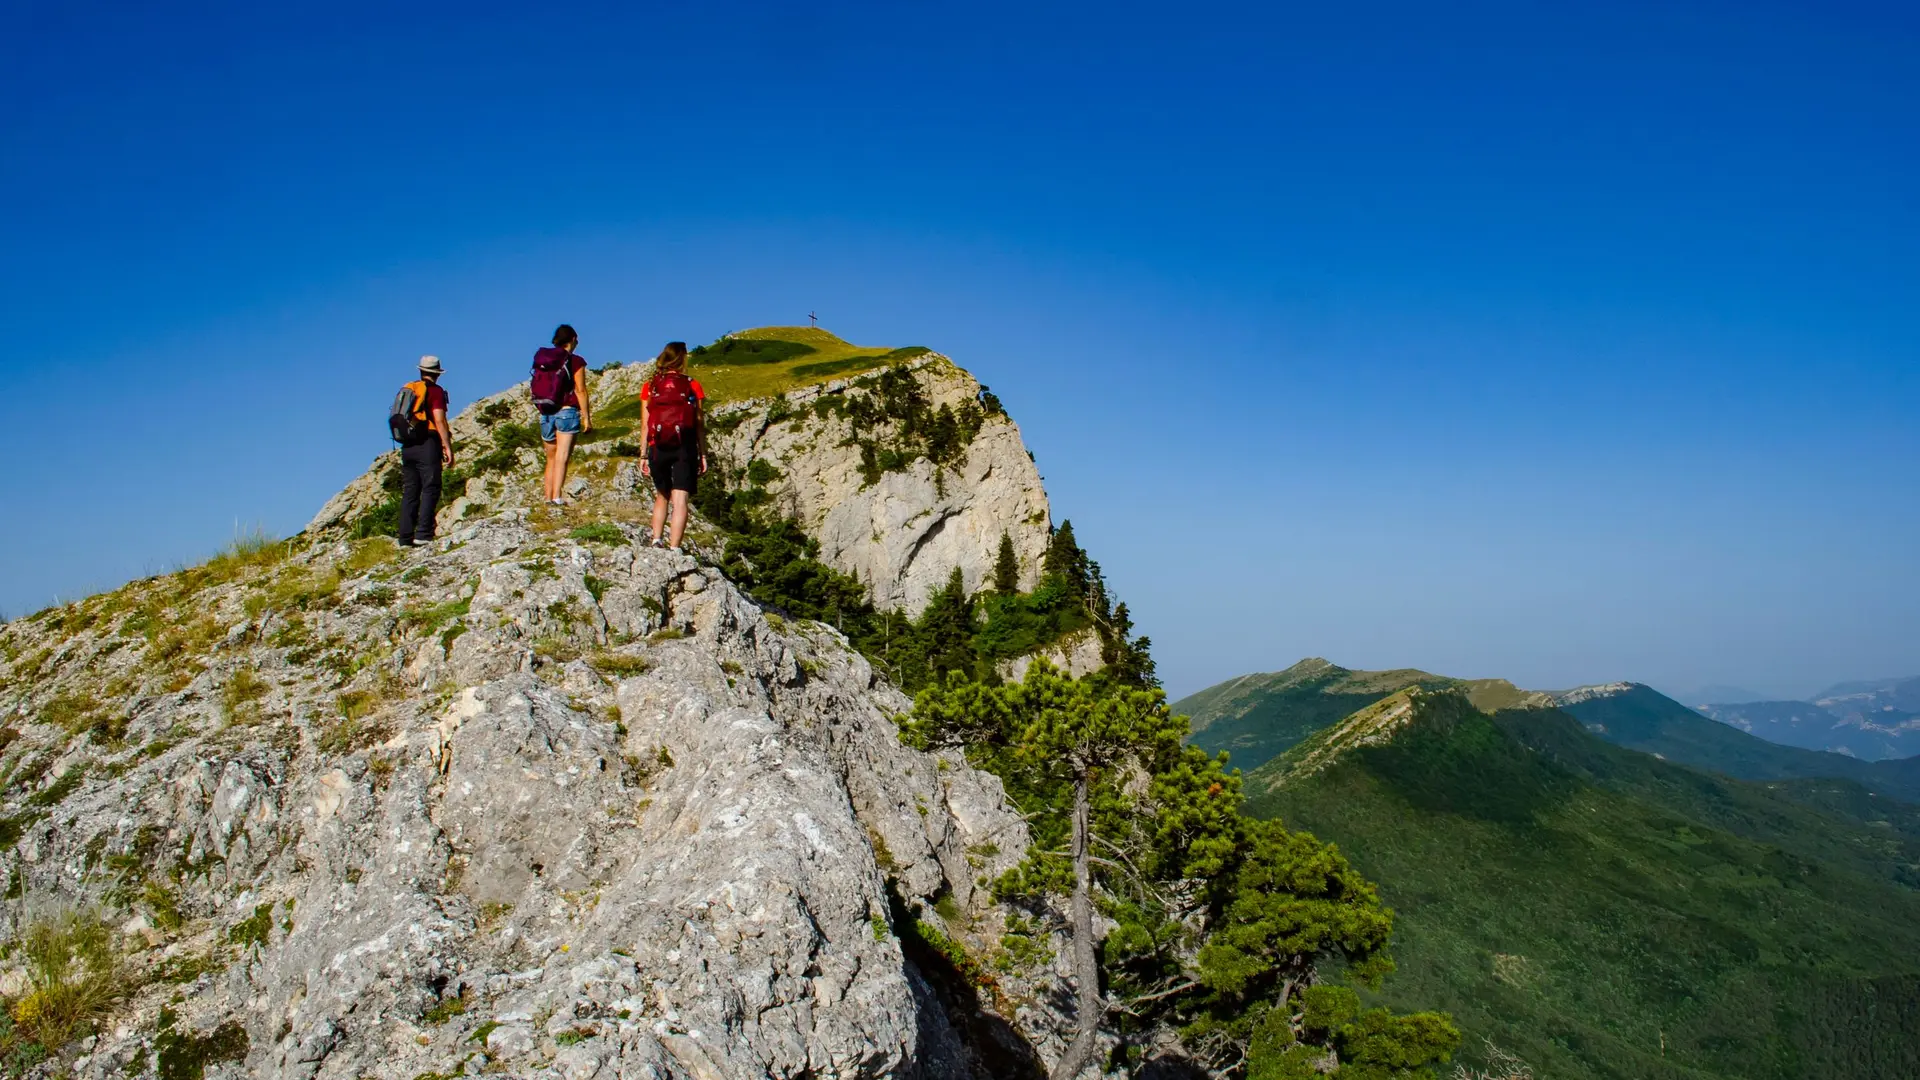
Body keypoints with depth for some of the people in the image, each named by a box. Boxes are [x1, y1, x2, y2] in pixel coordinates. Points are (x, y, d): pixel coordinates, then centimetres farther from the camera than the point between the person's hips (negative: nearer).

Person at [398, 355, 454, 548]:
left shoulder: (407, 389, 16)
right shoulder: (435, 391, -3)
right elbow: (439, 420, -13)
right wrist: (448, 447, -14)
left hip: (407, 445, 6)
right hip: (427, 445, -6)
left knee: (409, 492, 7)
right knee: (430, 489, -7)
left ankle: (405, 538, 4)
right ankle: (423, 534, -17)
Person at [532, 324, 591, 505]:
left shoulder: (541, 360, 10)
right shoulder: (575, 362, -5)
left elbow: (537, 389, 12)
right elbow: (580, 391, -8)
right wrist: (586, 417, -4)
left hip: (545, 414, 5)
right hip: (567, 412, -5)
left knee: (552, 458, 15)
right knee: (562, 457, -11)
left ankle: (547, 496, 13)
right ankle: (557, 497, -20)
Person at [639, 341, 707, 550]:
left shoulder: (650, 386, 5)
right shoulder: (692, 386, 1)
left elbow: (645, 424, 4)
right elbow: (699, 423, 0)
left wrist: (644, 455, 9)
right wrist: (703, 454, 5)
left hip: (658, 449, 2)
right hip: (684, 449, -2)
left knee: (662, 497, 20)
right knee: (680, 500, -4)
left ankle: (656, 541, 10)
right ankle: (674, 548, -11)